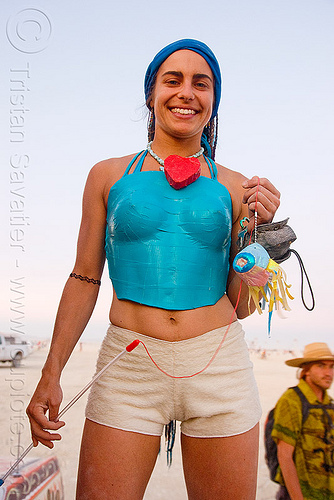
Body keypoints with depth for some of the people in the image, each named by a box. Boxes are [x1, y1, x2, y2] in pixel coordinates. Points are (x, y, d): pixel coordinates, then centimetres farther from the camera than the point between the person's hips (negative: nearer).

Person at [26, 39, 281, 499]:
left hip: (219, 368, 1)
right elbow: (85, 279, 6)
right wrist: (51, 372, 1)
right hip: (130, 366, -1)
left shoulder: (234, 188, 5)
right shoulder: (109, 176, 5)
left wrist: (254, 229, -7)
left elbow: (240, 305, 6)